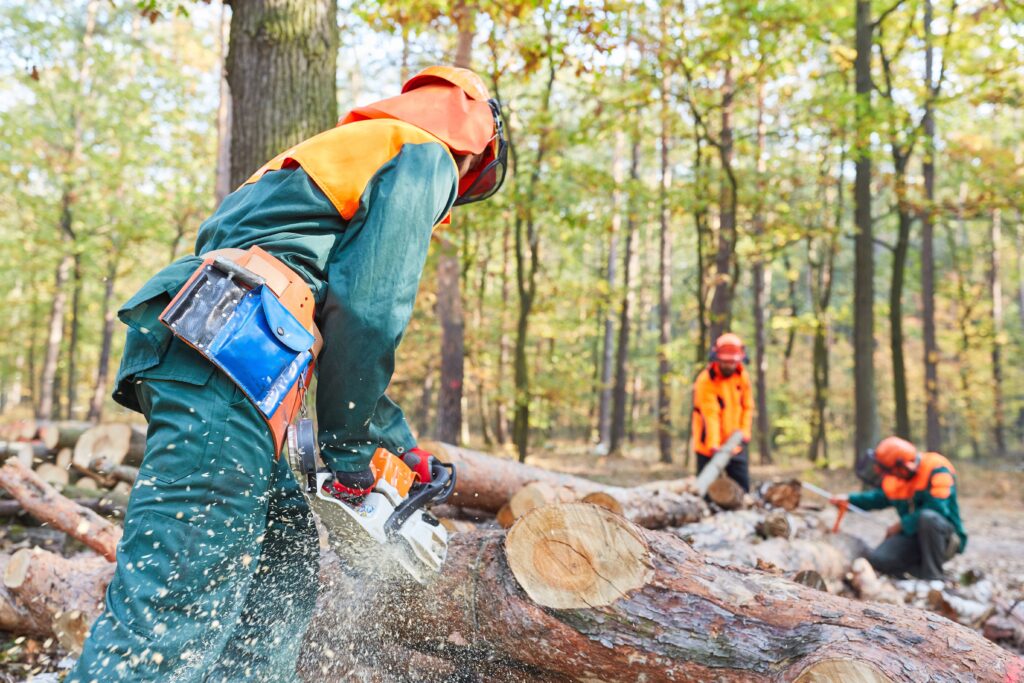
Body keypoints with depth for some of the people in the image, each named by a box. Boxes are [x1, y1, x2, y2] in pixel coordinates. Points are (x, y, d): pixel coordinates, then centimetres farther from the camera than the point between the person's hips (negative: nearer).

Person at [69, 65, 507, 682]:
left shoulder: (353, 149, 36)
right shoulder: (424, 154, 7)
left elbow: (337, 323, 35)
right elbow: (371, 308, -9)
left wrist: (400, 437, 34)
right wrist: (349, 447, 1)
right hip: (230, 354, -10)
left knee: (288, 566, 15)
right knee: (176, 607, -14)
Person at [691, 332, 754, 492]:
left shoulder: (742, 376, 1)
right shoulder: (705, 380, -18)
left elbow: (748, 406, 4)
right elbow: (711, 415, -26)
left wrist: (744, 432, -9)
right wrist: (714, 444, -34)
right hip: (710, 448, -5)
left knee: (743, 488, 7)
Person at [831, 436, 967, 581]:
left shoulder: (937, 470, -20)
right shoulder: (893, 479, 1)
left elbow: (937, 509, -30)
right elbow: (881, 497, 21)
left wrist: (901, 525, -20)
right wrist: (850, 499, 7)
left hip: (944, 533, -5)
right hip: (913, 536, 5)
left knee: (928, 517, -40)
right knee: (877, 559, -18)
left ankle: (933, 576, -23)